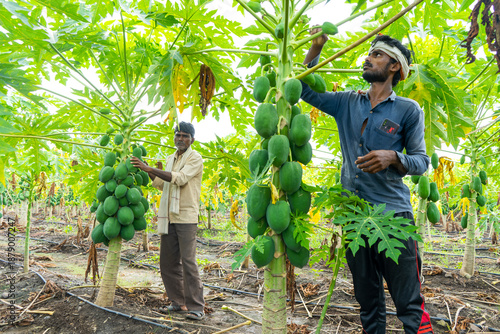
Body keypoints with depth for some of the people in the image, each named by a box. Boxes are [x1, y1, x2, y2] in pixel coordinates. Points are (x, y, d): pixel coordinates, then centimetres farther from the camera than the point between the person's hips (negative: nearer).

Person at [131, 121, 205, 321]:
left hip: (186, 216, -7)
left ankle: (196, 306, 1)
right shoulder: (170, 159, 19)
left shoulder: (195, 158, -4)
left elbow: (180, 178, -20)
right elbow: (162, 184, 27)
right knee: (168, 262, 9)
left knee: (188, 261, -8)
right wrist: (147, 171, 13)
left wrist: (150, 169, -23)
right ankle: (178, 301, 22)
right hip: (168, 217, 7)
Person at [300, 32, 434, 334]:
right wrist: (316, 48, 6)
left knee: (409, 302, -2)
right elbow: (306, 90, 15)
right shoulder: (347, 103, 11)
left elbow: (422, 160, 0)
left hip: (393, 212, -3)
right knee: (368, 301, 15)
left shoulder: (408, 110, 1)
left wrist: (392, 157, -20)